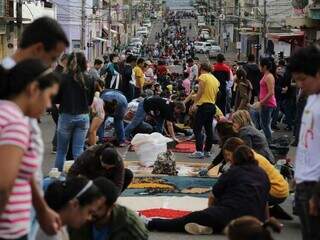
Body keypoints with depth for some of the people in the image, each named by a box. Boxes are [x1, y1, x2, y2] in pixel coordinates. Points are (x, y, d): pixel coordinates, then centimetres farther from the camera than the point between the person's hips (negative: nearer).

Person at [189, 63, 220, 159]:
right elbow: (215, 95, 16)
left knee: (197, 129, -7)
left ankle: (199, 151, -15)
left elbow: (200, 91, -13)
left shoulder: (203, 76, -5)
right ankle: (207, 151, 12)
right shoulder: (215, 79, 16)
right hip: (212, 106, 8)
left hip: (204, 105, -8)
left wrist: (195, 103, -10)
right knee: (209, 129, 10)